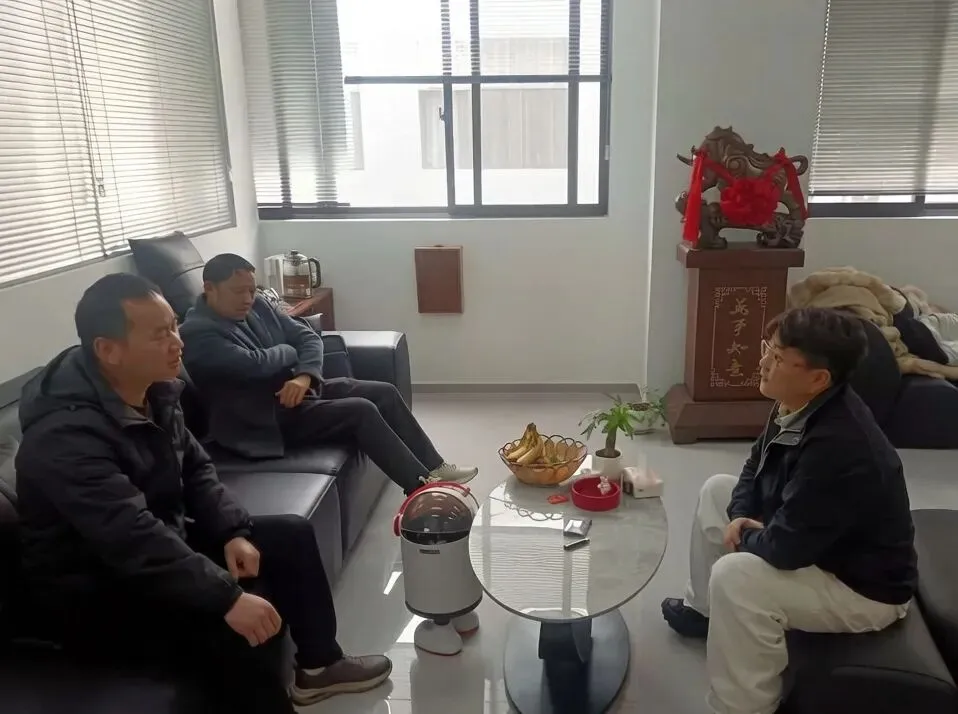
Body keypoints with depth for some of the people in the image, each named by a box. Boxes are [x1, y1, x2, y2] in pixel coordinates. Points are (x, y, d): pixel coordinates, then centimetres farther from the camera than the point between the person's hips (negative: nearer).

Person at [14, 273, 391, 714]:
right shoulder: (67, 434, -30)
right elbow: (133, 539, -38)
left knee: (291, 535, 5)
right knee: (236, 629, -30)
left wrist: (233, 532, -9)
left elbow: (195, 468, 6)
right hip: (93, 594, -9)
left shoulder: (153, 390, -2)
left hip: (164, 540, 9)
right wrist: (228, 598, -40)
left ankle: (318, 665, 20)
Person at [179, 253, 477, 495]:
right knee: (361, 411, -24)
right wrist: (288, 351, -7)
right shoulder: (197, 333, -16)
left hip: (301, 387, 9)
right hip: (268, 415, -9)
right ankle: (423, 487, -17)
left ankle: (435, 468, 3)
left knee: (385, 393, -3)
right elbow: (256, 364, -28)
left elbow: (308, 337, 5)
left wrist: (304, 376, -15)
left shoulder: (258, 306, 8)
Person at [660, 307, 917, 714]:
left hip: (864, 587, -9)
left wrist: (744, 535, -12)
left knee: (735, 575, -31)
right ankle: (703, 609, 28)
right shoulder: (800, 407, -8)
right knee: (717, 490, 12)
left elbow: (784, 548, -34)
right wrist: (740, 516, -9)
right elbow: (756, 467, 9)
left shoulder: (838, 447, -37)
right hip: (816, 542, 10)